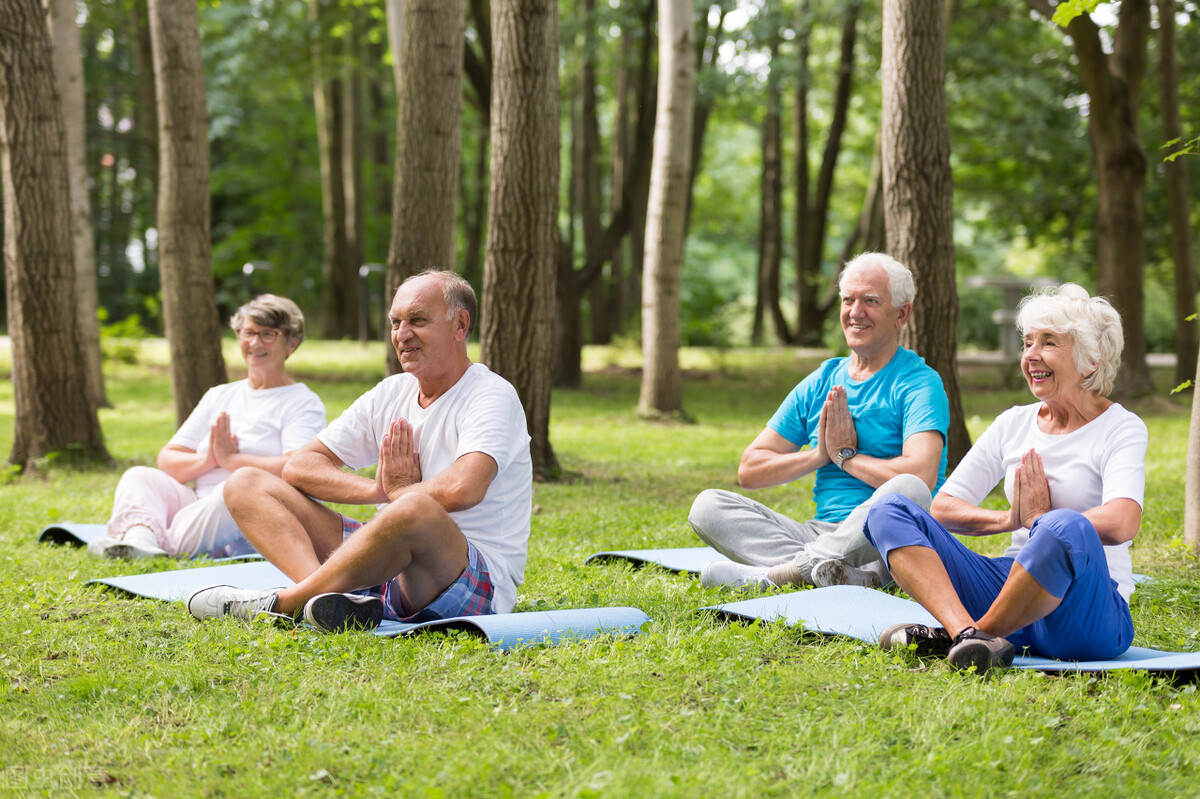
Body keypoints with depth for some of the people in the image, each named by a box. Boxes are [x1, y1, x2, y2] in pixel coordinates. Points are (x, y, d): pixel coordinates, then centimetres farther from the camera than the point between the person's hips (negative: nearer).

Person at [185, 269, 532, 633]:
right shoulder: (391, 393, 14)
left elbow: (463, 489, -28)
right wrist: (378, 489, -8)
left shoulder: (492, 396, -7)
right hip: (392, 565, 8)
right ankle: (323, 591, -31)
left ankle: (280, 603, -25)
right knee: (247, 484, 0)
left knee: (416, 508, -43)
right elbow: (299, 467, 9)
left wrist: (400, 491, -8)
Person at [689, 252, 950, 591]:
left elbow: (921, 477, -20)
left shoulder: (920, 383, -1)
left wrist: (846, 455, -5)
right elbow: (749, 470, 14)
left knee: (908, 490, -38)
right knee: (708, 505, -13)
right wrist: (819, 455, -3)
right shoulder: (820, 384, 16)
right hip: (824, 531, 6)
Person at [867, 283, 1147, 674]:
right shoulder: (1014, 424, 15)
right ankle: (967, 634, -35)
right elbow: (942, 507, 10)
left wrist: (1041, 521, -8)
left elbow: (1120, 525, -20)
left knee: (1067, 530, -40)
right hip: (1010, 581, 6)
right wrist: (1009, 519, -7)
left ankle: (958, 638, -21)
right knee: (888, 510, -10)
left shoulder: (1121, 428, -1)